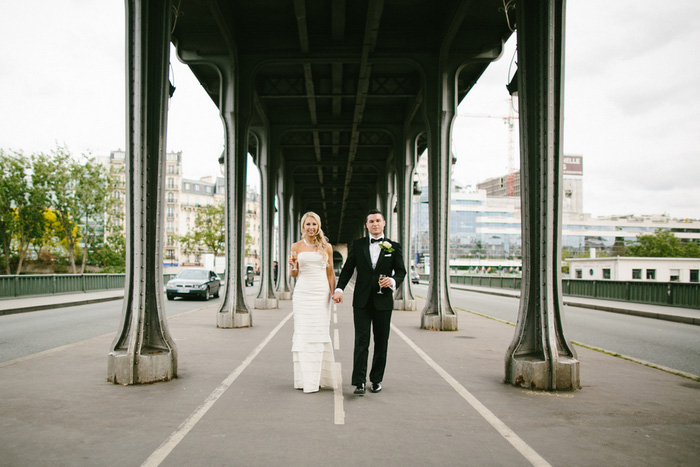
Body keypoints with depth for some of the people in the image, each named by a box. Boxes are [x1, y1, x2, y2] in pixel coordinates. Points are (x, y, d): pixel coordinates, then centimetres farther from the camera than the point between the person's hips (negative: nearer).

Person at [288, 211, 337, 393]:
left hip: (321, 292, 0)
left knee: (320, 333, 1)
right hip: (303, 292, 0)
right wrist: (293, 265, -13)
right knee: (303, 334, -1)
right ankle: (305, 378, 6)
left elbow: (330, 272, 10)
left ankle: (319, 377, 11)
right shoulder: (296, 247, 7)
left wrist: (333, 292, -1)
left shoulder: (326, 247, 7)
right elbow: (294, 274, 9)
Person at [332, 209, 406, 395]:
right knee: (361, 341, -6)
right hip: (362, 301, -1)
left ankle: (376, 380, 20)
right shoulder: (358, 245, 7)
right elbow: (347, 269, 6)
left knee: (381, 343, 8)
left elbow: (401, 271, 6)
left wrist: (393, 281, -16)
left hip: (383, 301, 1)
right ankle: (359, 382, -6)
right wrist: (339, 289, -7)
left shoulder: (394, 247, 6)